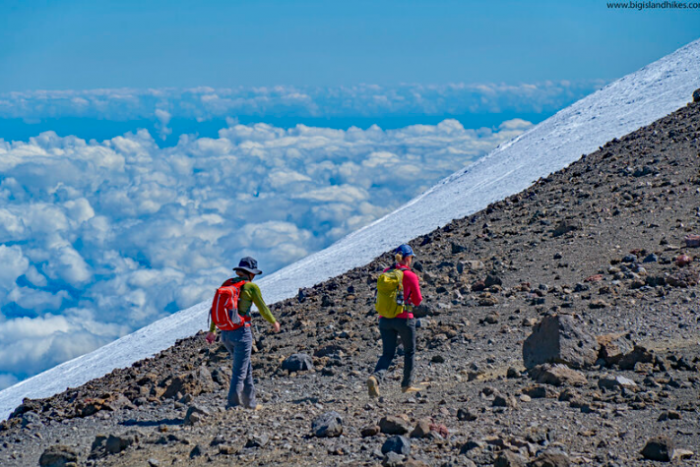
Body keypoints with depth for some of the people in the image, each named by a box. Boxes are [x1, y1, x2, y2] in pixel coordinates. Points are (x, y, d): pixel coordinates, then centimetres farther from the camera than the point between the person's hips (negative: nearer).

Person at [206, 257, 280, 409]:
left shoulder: (226, 284, 9)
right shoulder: (251, 287, -7)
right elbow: (263, 309, 1)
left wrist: (212, 330, 17)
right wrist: (274, 322, 19)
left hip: (225, 333, 7)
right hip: (241, 333, -7)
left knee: (246, 367, 22)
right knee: (239, 372, -1)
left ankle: (250, 402, 29)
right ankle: (232, 406, -3)